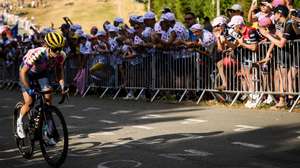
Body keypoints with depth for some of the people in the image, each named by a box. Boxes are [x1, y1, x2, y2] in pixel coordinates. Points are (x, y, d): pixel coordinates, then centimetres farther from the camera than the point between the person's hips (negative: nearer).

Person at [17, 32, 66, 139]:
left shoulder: (61, 55, -27)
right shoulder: (37, 54, -41)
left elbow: (59, 70, -7)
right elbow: (23, 73, -34)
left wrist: (62, 86, -18)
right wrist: (29, 89, -38)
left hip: (42, 73, 4)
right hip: (27, 73, -4)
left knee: (48, 96, -14)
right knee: (29, 102, -12)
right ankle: (20, 122, 17)